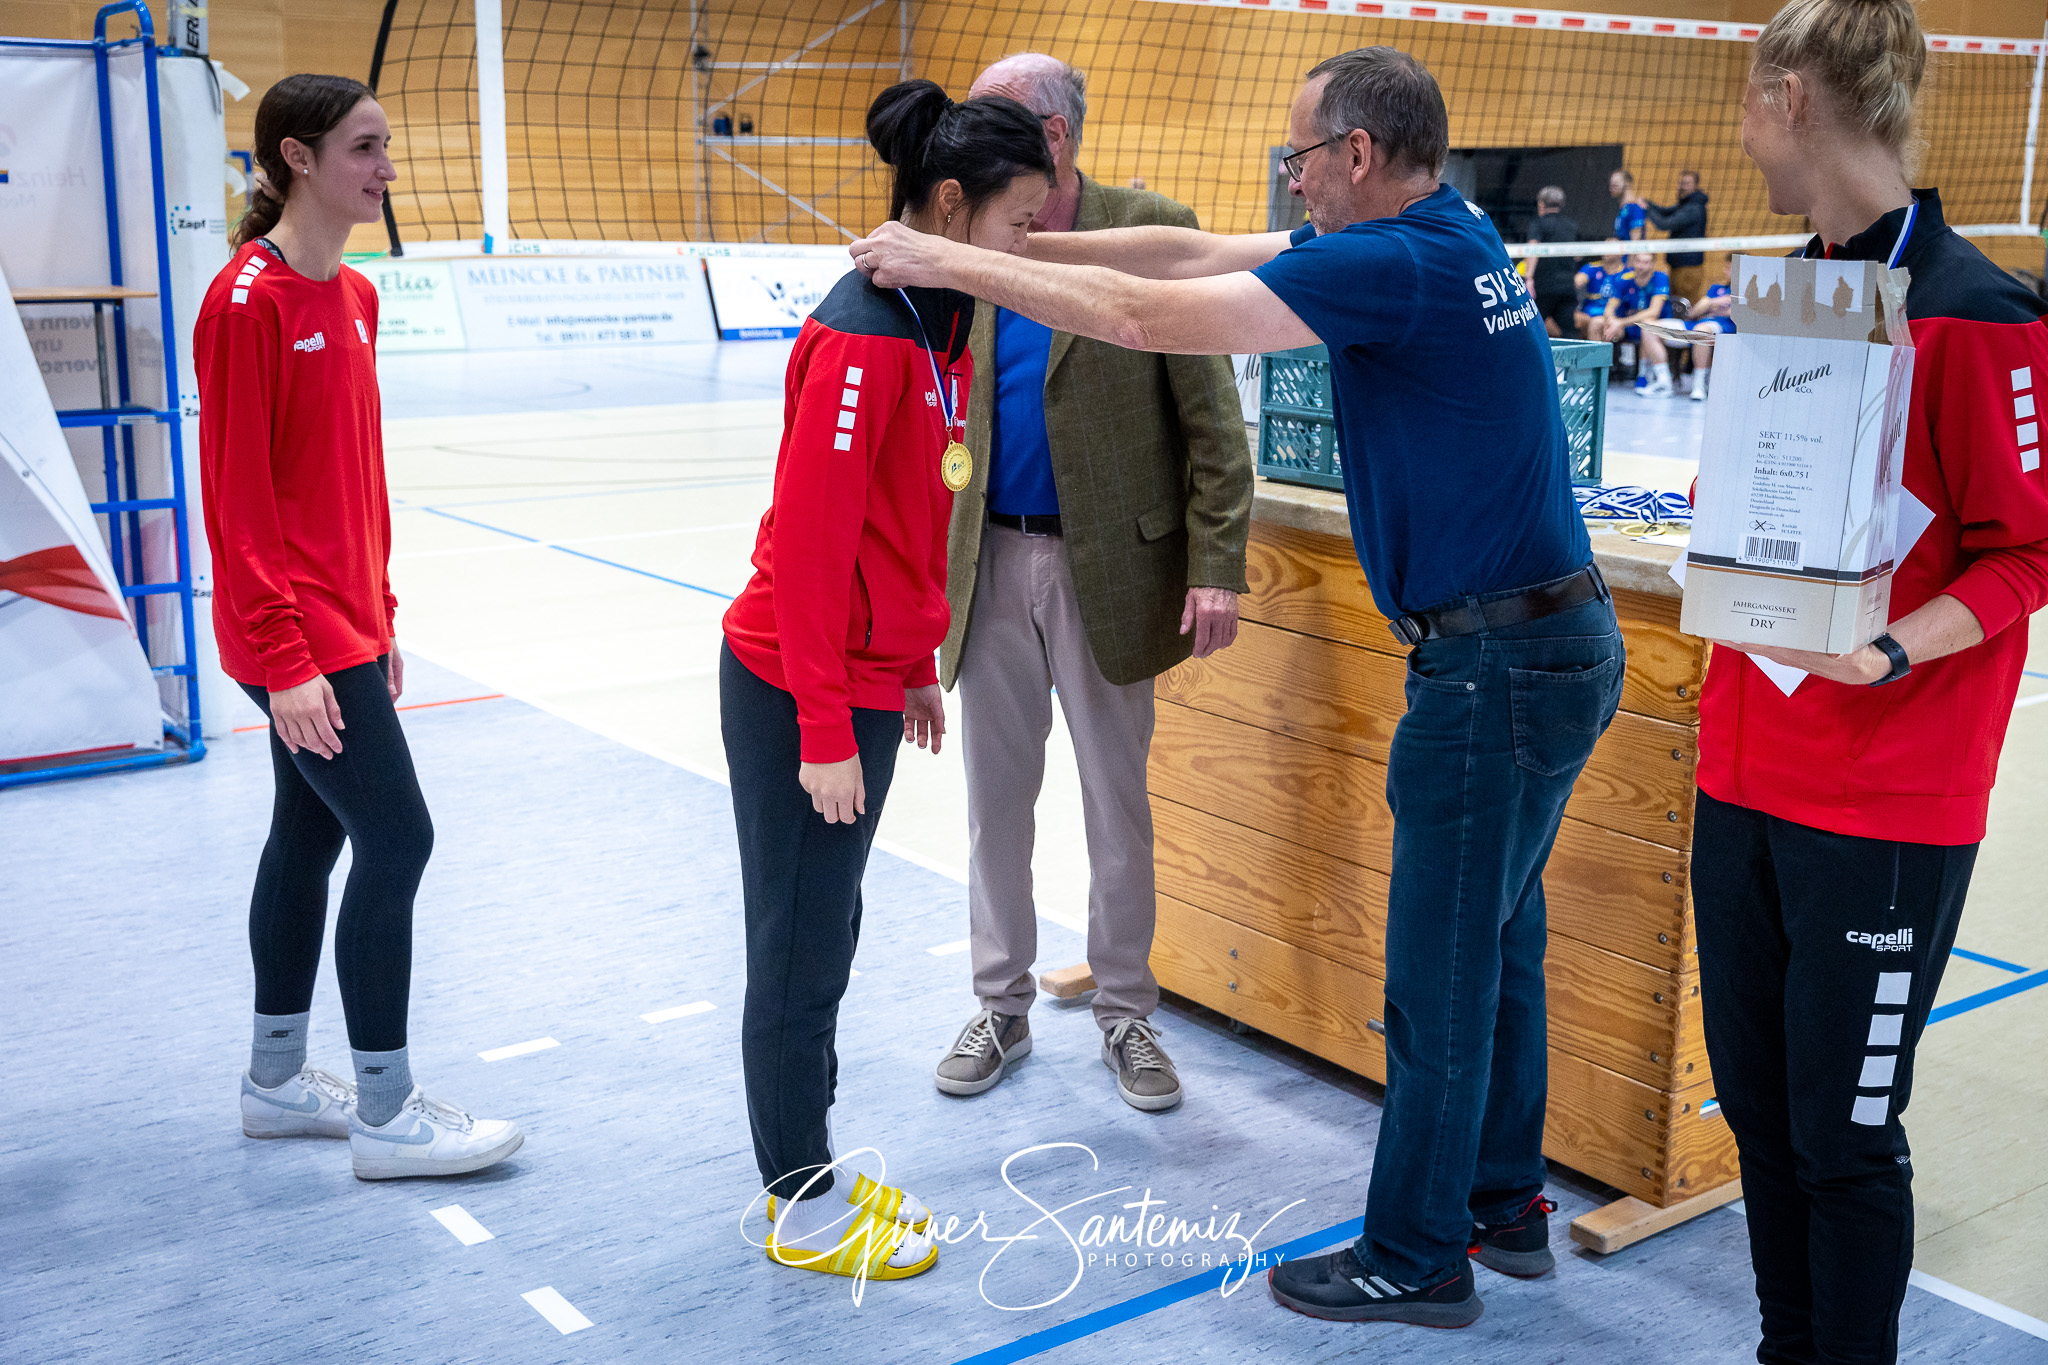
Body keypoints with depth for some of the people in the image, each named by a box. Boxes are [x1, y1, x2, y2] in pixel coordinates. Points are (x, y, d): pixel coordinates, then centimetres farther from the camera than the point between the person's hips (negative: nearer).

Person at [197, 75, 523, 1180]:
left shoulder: (352, 297, 10)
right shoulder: (248, 301, -16)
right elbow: (237, 497, -18)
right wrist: (284, 659, -19)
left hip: (345, 625, 9)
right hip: (298, 640, -9)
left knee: (310, 836, 15)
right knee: (396, 839, -6)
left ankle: (276, 1083, 29)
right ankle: (385, 1118, 7)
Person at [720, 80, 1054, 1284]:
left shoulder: (942, 326, 7)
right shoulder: (863, 339, -21)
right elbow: (811, 541, -22)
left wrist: (915, 670, 18)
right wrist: (826, 731, -19)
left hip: (869, 681, 9)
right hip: (800, 695, -9)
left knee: (825, 935, 18)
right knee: (801, 949, 5)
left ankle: (814, 1169, 32)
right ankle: (805, 1209, 20)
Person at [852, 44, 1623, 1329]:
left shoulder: (1395, 263, -20)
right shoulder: (1452, 237, 10)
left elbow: (1142, 314, -21)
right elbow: (1192, 253, 12)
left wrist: (950, 260, -11)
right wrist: (1015, 244, 9)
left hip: (1497, 664, -10)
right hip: (1558, 639, 10)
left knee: (1444, 971, 3)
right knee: (1498, 942, 20)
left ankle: (1415, 1258, 19)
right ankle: (1504, 1203, 35)